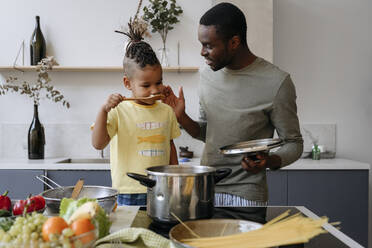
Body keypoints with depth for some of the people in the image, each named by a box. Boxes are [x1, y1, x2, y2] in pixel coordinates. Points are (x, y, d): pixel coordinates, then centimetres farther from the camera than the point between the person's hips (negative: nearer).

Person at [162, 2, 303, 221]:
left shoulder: (276, 82, -13)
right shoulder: (208, 75, 5)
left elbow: (293, 144, -5)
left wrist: (269, 161, -25)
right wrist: (181, 117, -4)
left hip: (246, 194, -5)